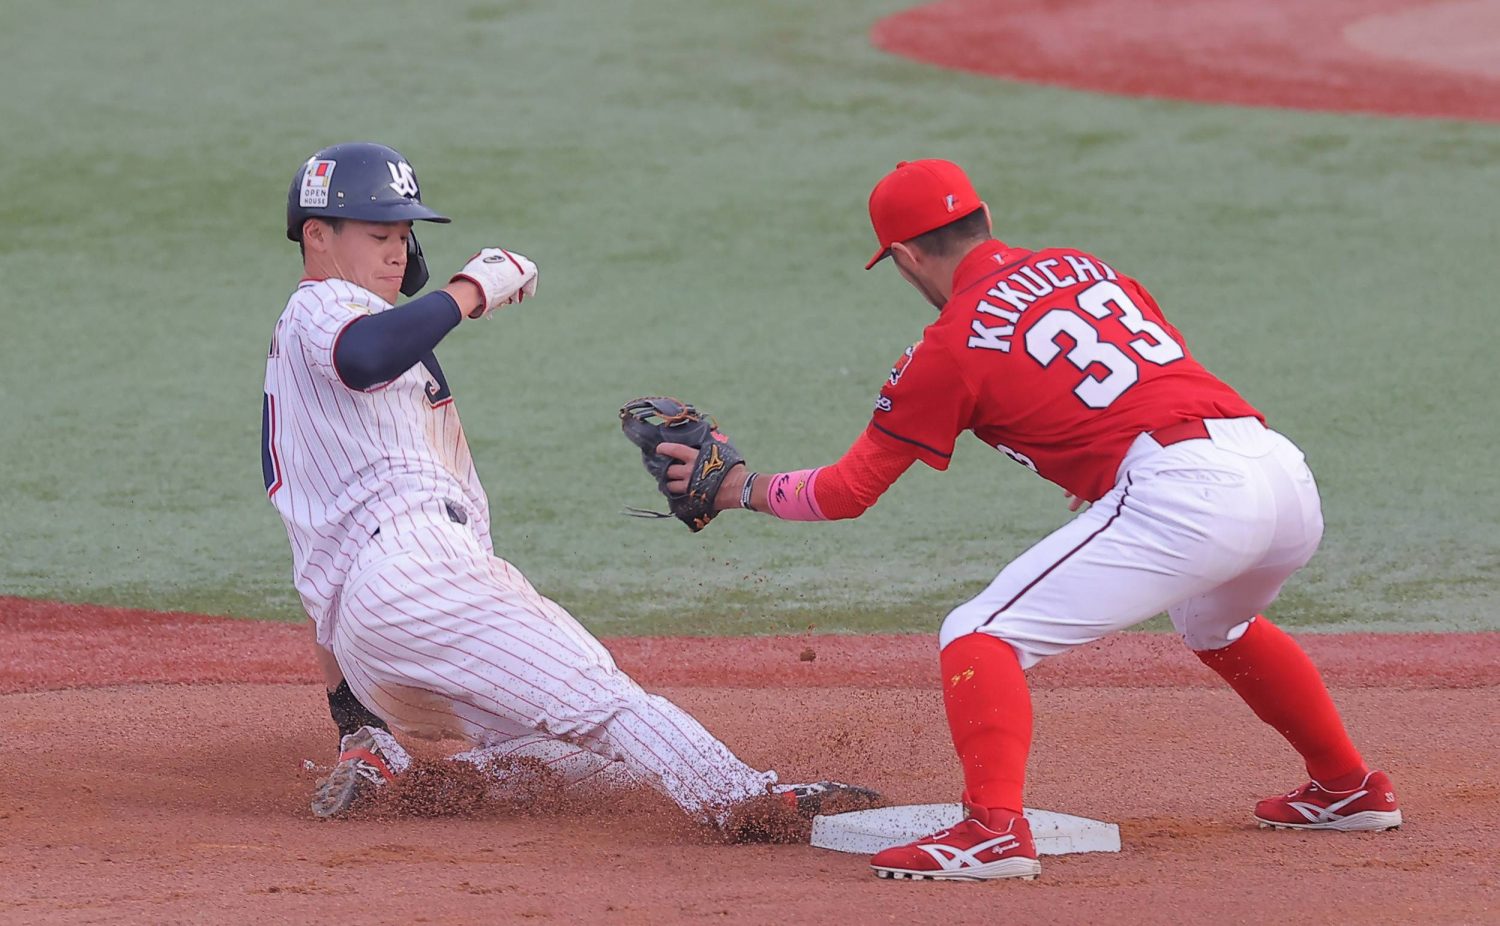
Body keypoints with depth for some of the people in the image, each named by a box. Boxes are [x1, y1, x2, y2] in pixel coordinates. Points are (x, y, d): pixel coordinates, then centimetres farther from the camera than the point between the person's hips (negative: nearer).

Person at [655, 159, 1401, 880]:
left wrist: (742, 489, 24)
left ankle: (994, 829, -22)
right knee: (1214, 622, 38)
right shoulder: (1081, 266, 22)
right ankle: (1348, 789, 44)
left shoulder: (950, 344, 5)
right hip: (1287, 473, 7)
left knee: (981, 635, -3)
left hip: (1183, 490, -7)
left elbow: (848, 491, 10)